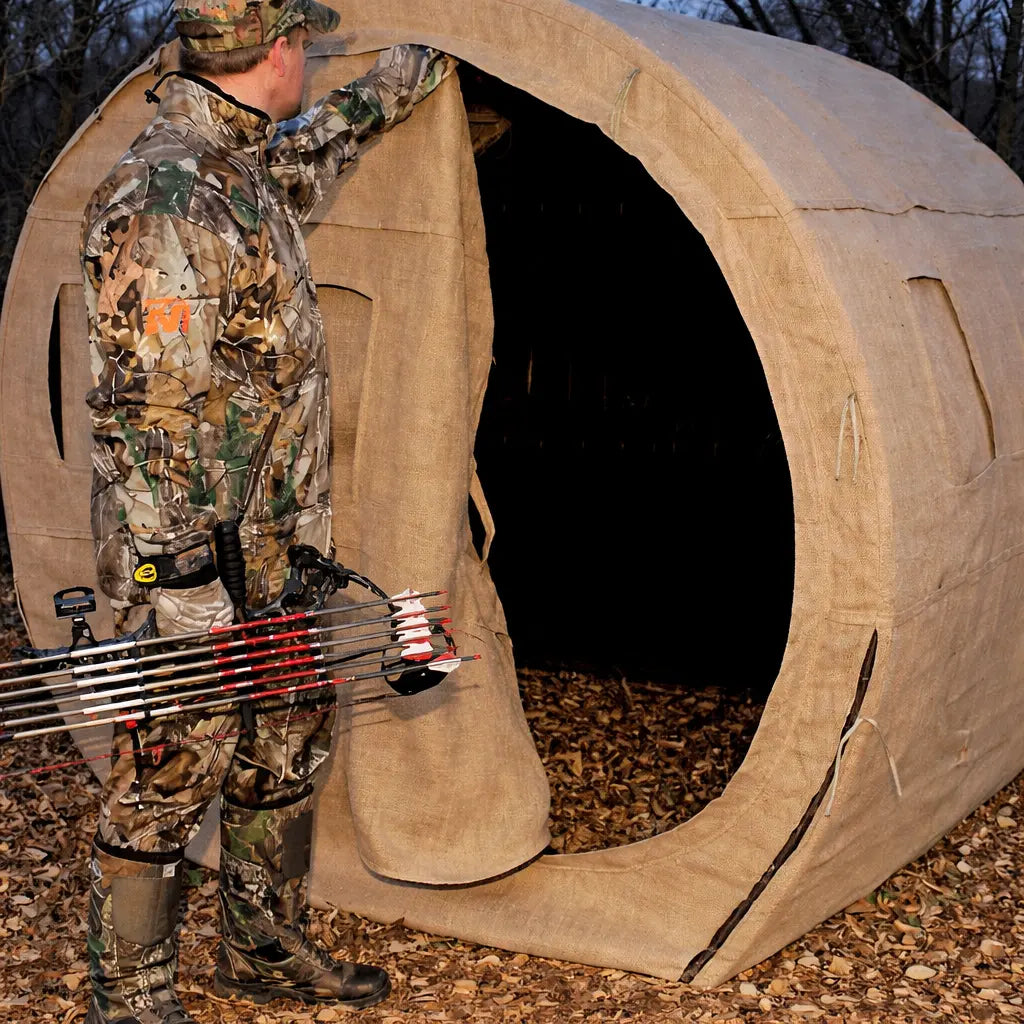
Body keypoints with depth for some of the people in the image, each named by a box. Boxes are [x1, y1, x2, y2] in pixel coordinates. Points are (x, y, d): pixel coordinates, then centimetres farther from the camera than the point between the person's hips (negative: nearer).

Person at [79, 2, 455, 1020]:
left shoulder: (249, 169, 10)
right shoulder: (163, 196, -21)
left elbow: (318, 143, 37)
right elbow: (150, 411, -24)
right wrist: (181, 586, -25)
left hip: (275, 553, 10)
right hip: (196, 563, -10)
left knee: (286, 751, 19)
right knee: (169, 774, -1)